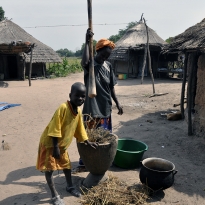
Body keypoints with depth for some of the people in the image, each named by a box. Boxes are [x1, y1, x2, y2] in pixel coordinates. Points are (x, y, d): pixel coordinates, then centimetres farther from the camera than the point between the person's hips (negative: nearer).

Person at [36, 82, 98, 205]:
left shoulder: (78, 111, -2)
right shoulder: (63, 108, -28)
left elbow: (79, 128, 11)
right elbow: (55, 129, -27)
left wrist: (88, 142, 14)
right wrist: (55, 147, -25)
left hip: (62, 144, 8)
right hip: (49, 142, -8)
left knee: (66, 164, 20)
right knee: (49, 168, -1)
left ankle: (70, 186, 41)